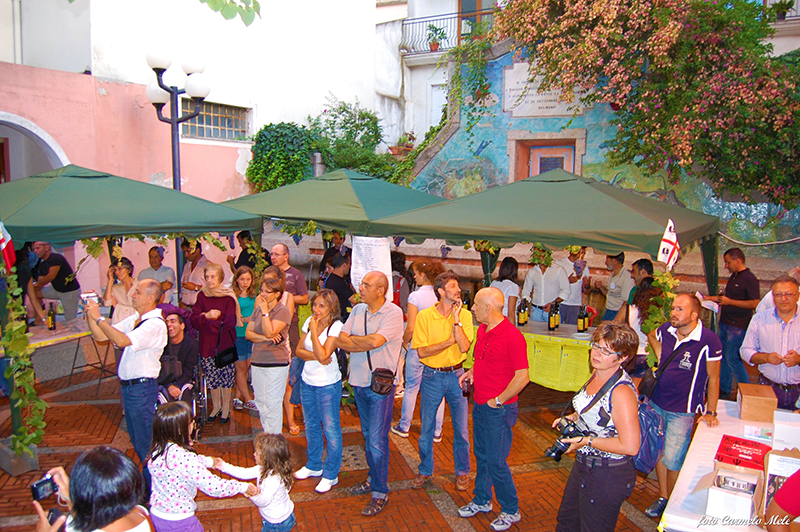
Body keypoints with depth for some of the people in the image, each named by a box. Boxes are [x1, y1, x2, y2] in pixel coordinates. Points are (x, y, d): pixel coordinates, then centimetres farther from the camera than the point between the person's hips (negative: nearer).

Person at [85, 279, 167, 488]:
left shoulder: (155, 324, -18)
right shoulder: (133, 320, 11)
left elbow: (122, 340, -30)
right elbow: (100, 334, 13)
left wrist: (98, 317, -23)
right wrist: (89, 313, 0)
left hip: (142, 388, -9)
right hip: (128, 386, 9)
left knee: (145, 443, 0)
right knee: (137, 441, 21)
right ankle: (148, 481, 36)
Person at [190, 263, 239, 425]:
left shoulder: (228, 297, -6)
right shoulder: (202, 296, 6)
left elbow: (230, 322, -14)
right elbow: (194, 320, -3)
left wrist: (209, 323, -18)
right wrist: (206, 316, -21)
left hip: (224, 344, -3)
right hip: (206, 344, 3)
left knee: (226, 377, 2)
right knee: (211, 378, 11)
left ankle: (226, 408, 18)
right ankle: (216, 407, 28)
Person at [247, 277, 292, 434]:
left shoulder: (283, 311, -10)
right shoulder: (258, 309, 11)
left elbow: (269, 332, -20)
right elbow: (248, 333, 5)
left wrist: (265, 311, -16)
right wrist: (265, 338, -12)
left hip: (276, 364, -7)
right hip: (257, 362, 7)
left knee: (272, 404, -4)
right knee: (260, 403, 13)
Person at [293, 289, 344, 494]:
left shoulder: (336, 326, -17)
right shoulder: (309, 321, 2)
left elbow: (323, 356, -25)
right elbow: (299, 350, 2)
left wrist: (314, 329, -21)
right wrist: (315, 355, -16)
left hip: (328, 385, -6)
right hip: (307, 382, 7)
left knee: (331, 429, 3)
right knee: (311, 426, 20)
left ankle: (331, 475, 18)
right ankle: (313, 466, 39)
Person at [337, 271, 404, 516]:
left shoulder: (393, 313, -13)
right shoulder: (358, 310, 6)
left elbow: (375, 341, -25)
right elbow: (340, 341, -1)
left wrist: (351, 340, -9)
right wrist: (365, 343, -16)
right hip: (359, 382, 6)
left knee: (377, 440, -3)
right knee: (367, 435, 18)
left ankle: (380, 492, 10)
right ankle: (374, 478, 35)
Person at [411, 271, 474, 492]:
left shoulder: (465, 315, -4)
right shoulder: (424, 316, -8)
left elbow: (464, 347, -16)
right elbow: (422, 352, -12)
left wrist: (456, 319, -18)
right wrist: (449, 341, -14)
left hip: (456, 375, 1)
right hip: (432, 376, 0)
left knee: (461, 428, 9)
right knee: (426, 428, 11)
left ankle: (462, 471, 28)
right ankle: (425, 470, 30)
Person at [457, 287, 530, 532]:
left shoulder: (512, 336, -21)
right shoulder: (482, 330, 6)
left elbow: (522, 376, -21)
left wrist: (498, 401, -16)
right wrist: (471, 372, 3)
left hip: (499, 409, -8)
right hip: (480, 406, 8)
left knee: (496, 462, 1)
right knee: (481, 456, 19)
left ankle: (511, 511, 20)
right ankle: (481, 500, 36)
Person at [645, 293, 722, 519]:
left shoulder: (709, 341, -19)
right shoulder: (665, 330, -4)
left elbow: (713, 378, -10)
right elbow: (654, 338, 23)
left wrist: (711, 412, -8)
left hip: (682, 410, -5)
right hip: (656, 403, 5)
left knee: (673, 460, 0)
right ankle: (663, 498, 34)